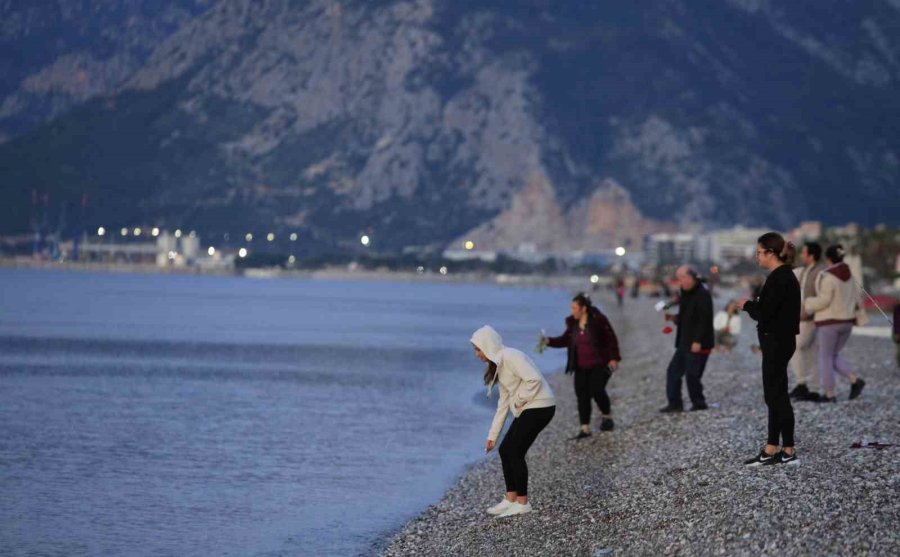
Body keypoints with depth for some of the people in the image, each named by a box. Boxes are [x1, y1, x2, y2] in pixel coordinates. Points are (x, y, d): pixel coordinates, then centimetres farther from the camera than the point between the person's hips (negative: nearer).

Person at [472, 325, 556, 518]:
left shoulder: (511, 357, -15)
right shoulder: (498, 365, 15)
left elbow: (535, 379, -26)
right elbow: (503, 402, 18)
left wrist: (520, 400, -13)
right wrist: (492, 435, 17)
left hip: (540, 406, -9)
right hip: (527, 409, 9)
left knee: (515, 452, -6)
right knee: (505, 450, 8)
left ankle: (522, 502, 4)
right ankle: (510, 500, 15)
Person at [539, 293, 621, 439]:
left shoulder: (598, 320, -14)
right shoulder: (573, 323, 3)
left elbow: (612, 339, -10)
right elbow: (565, 340, 11)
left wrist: (614, 358, -15)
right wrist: (548, 341, -3)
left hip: (600, 364, -6)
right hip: (581, 367, 6)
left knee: (597, 391, -16)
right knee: (582, 395, 0)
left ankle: (607, 417, 13)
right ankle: (585, 429, 6)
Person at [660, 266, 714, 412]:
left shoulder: (702, 295, -15)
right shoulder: (686, 295, 15)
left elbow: (704, 320, -22)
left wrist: (698, 341, -25)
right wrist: (674, 318, 3)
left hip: (698, 344, -10)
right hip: (684, 342, 10)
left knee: (692, 374, -6)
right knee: (673, 371, 7)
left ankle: (699, 403, 8)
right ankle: (675, 403, 11)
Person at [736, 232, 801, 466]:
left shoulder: (779, 278, -19)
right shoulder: (784, 275, 12)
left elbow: (765, 313, -22)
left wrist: (747, 305, -5)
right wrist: (752, 305, 6)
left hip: (777, 343, -10)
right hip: (779, 341, 10)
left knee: (777, 395, -4)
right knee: (774, 395, 12)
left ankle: (789, 451, 0)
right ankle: (772, 449, 16)